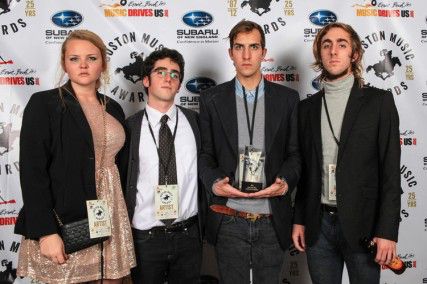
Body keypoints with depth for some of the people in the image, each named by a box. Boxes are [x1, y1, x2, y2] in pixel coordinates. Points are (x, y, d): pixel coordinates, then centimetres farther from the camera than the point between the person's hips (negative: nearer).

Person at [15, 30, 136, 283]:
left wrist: (121, 219, 8)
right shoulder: (44, 103, -4)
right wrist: (45, 232, -16)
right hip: (66, 222, -4)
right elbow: (32, 170, -10)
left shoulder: (113, 109, 11)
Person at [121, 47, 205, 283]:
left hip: (188, 235, 2)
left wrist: (205, 223, 2)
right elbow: (118, 183, -1)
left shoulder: (195, 121, 1)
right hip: (144, 238, -1)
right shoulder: (129, 128, -5)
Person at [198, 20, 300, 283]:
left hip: (273, 221, 1)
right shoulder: (212, 99, 3)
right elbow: (206, 153, 5)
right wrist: (214, 182, -13)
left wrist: (286, 181, -14)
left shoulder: (287, 98, 3)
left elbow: (294, 153, 6)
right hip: (229, 222, 0)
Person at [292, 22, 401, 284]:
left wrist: (387, 231, -11)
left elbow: (391, 170, -6)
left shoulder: (379, 101, -3)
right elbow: (305, 169, 11)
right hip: (318, 225, 3)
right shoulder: (307, 107, 8)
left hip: (362, 224, -3)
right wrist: (299, 220, 7)